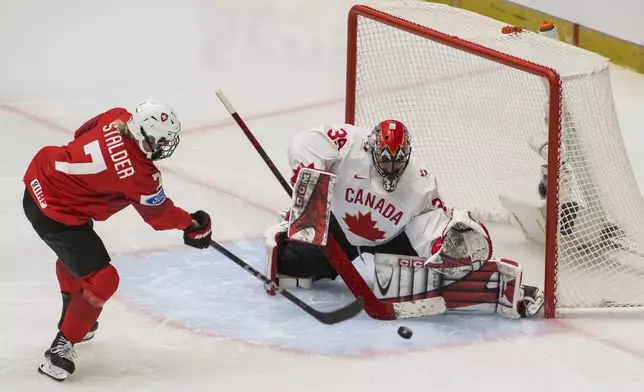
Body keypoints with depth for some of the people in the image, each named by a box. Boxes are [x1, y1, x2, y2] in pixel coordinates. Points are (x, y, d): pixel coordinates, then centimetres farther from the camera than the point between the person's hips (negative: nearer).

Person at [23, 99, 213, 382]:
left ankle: (74, 318, 54)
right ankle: (61, 348, 5)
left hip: (39, 182, 10)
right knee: (102, 280, -5)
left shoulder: (116, 118, -9)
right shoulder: (139, 175, -25)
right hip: (56, 214, -10)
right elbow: (159, 214, -7)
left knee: (74, 249, 33)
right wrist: (192, 224, 11)